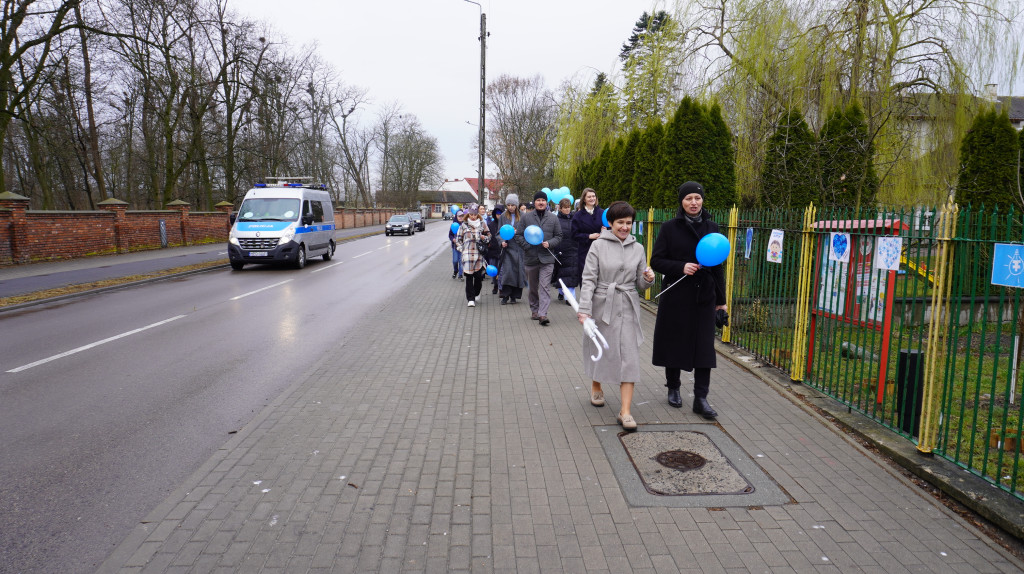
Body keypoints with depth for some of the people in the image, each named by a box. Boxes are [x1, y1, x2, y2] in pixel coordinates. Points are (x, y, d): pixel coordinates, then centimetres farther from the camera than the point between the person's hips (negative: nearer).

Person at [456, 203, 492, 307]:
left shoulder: (482, 224, 9)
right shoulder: (464, 225, 7)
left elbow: (489, 236, 16)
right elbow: (458, 239, 12)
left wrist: (484, 238, -5)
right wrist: (461, 248, -1)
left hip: (479, 253, 1)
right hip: (468, 254, -1)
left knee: (479, 276, 1)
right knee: (469, 277, -3)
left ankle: (476, 294, 28)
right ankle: (470, 299, 0)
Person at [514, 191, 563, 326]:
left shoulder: (553, 219, 7)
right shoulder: (525, 218, 4)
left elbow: (558, 236, 10)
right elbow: (518, 235, 4)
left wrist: (549, 243, -9)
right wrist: (527, 246, -10)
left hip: (547, 258, -1)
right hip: (530, 257, 1)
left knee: (544, 287, -10)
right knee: (533, 287, 13)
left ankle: (542, 314, -14)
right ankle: (534, 310, 28)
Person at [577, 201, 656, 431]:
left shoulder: (638, 248, 8)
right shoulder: (598, 246, -2)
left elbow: (640, 284, 12)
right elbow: (589, 279, -7)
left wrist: (648, 279, -11)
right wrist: (584, 309, -16)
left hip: (627, 307, 2)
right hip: (602, 305, -1)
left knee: (629, 356, -7)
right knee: (599, 349, 13)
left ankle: (625, 411, -5)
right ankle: (596, 387, 43)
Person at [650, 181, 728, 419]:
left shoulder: (711, 228, 7)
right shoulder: (670, 228, -2)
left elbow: (718, 265, 11)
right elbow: (656, 261, -3)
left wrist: (721, 299, 10)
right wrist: (681, 267, -19)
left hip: (704, 296, 2)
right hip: (676, 297, -2)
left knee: (704, 347, 0)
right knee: (674, 343, 8)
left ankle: (701, 399, 6)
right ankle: (673, 388, 28)